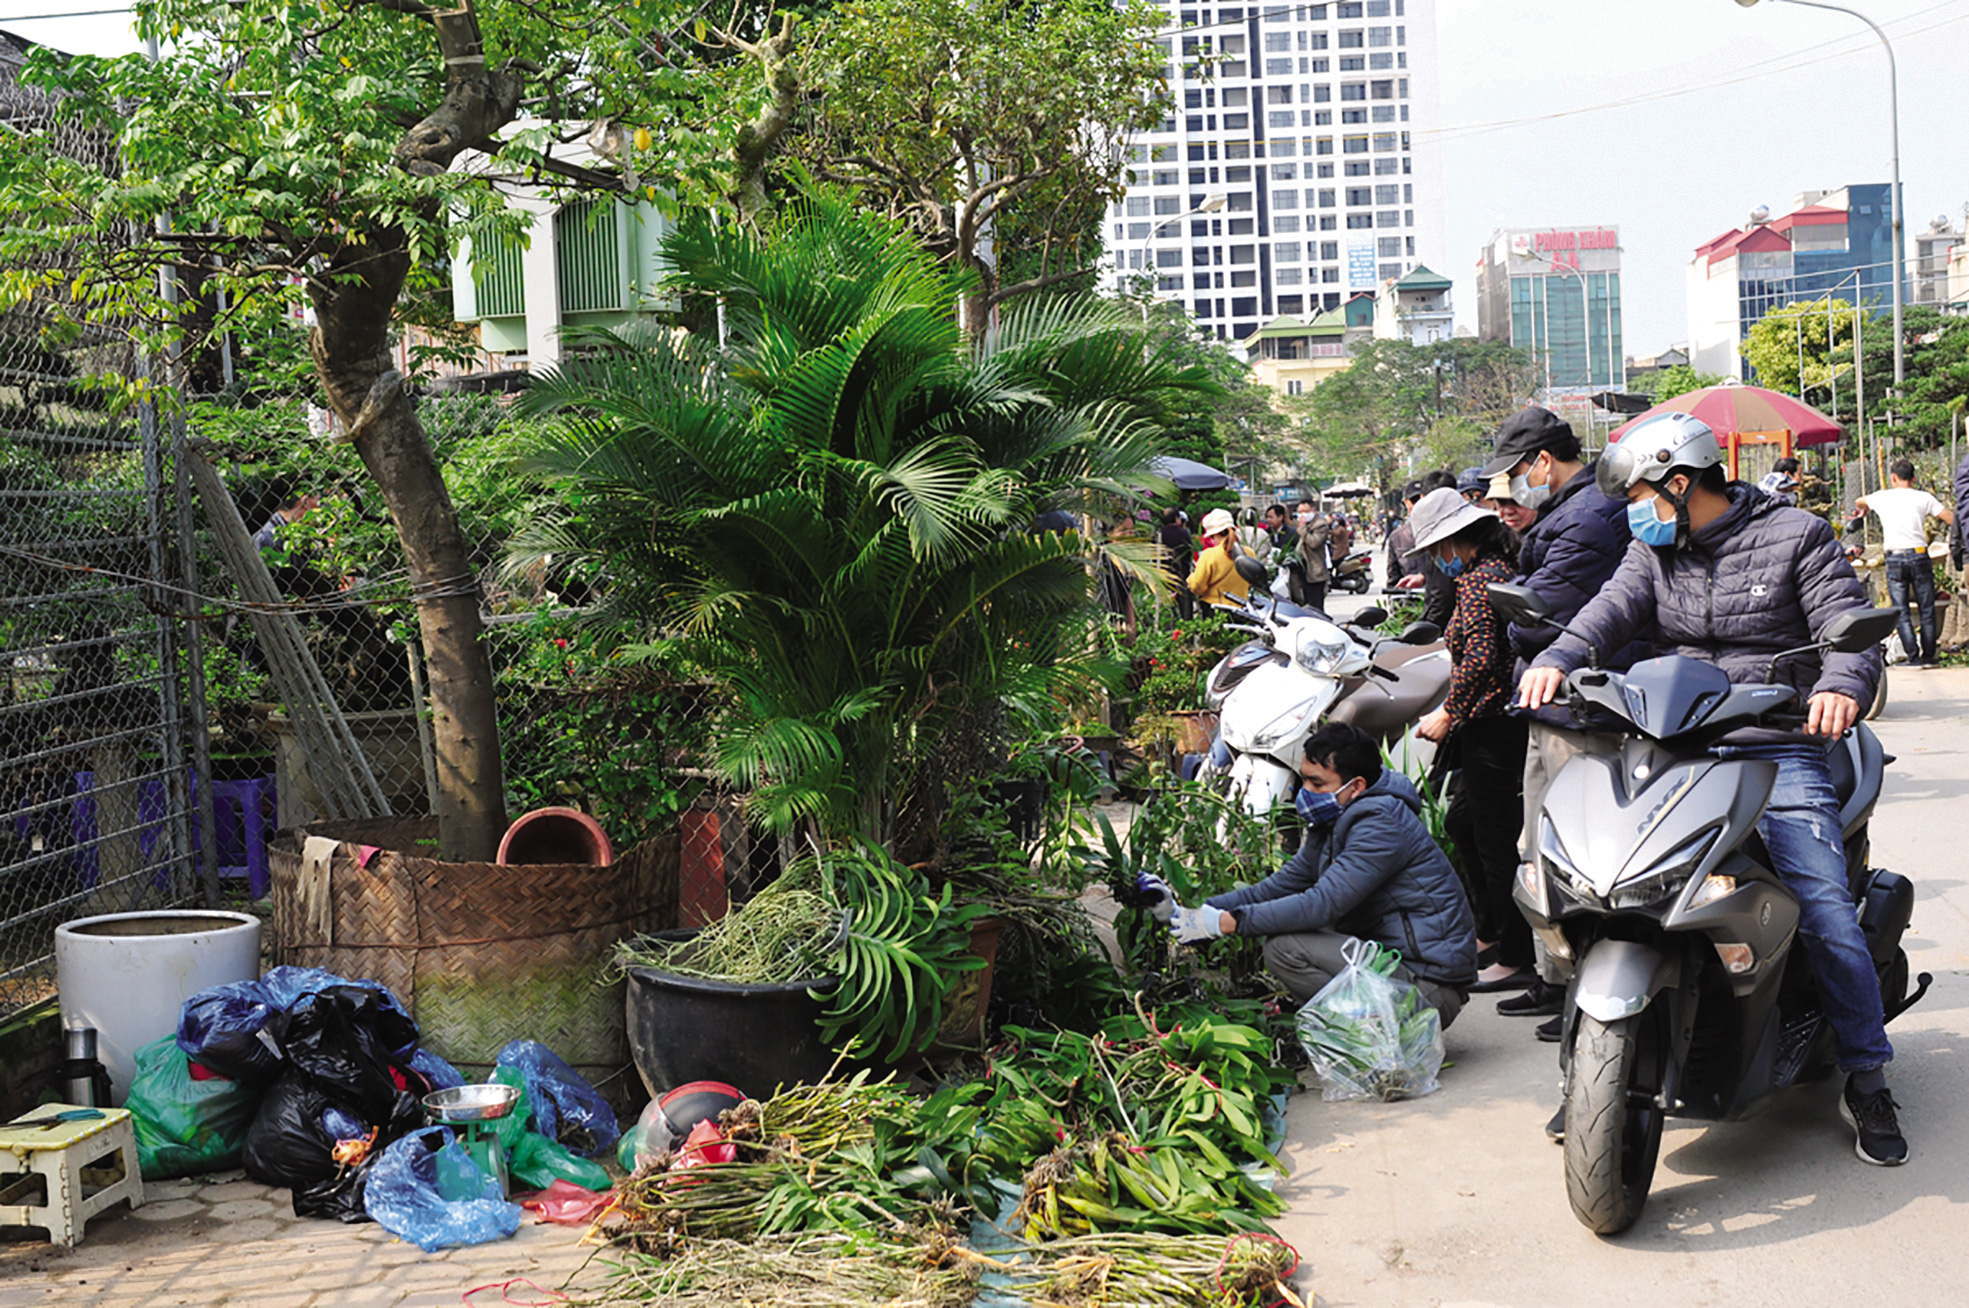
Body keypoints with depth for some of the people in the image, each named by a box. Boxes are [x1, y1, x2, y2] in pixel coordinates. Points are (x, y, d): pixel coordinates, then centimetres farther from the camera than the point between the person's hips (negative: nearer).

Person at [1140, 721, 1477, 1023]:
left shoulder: (1381, 824, -18)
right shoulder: (1332, 822, 12)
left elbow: (1323, 904, -26)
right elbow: (1278, 887, 11)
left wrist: (1224, 922, -24)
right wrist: (1189, 912, 1)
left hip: (1431, 985, -10)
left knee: (1284, 948, -19)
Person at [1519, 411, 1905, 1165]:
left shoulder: (1794, 536, 3)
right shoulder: (1654, 552, 14)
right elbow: (1613, 608, -5)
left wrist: (1840, 687, -28)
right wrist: (1557, 659, -26)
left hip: (1778, 746, -4)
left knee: (1823, 909, -15)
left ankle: (1867, 1080, 2)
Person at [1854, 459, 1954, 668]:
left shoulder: (1882, 497, 10)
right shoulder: (1923, 498, 3)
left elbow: (1859, 502, 32)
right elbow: (1952, 518, -1)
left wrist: (1861, 510, 56)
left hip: (1894, 559, 1)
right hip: (1919, 555, 0)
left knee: (1901, 611, 2)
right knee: (1926, 609, 7)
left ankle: (1913, 656, -4)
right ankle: (1928, 655, 9)